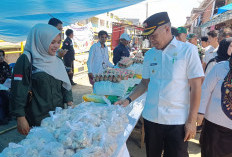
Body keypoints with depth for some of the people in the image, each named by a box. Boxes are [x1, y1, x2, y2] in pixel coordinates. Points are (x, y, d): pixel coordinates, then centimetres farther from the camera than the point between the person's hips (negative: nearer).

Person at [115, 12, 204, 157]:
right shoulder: (149, 55, 7)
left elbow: (196, 86, -8)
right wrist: (129, 100, 1)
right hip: (151, 117, 4)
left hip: (177, 120, -4)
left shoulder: (188, 50, -6)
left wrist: (191, 121, -10)